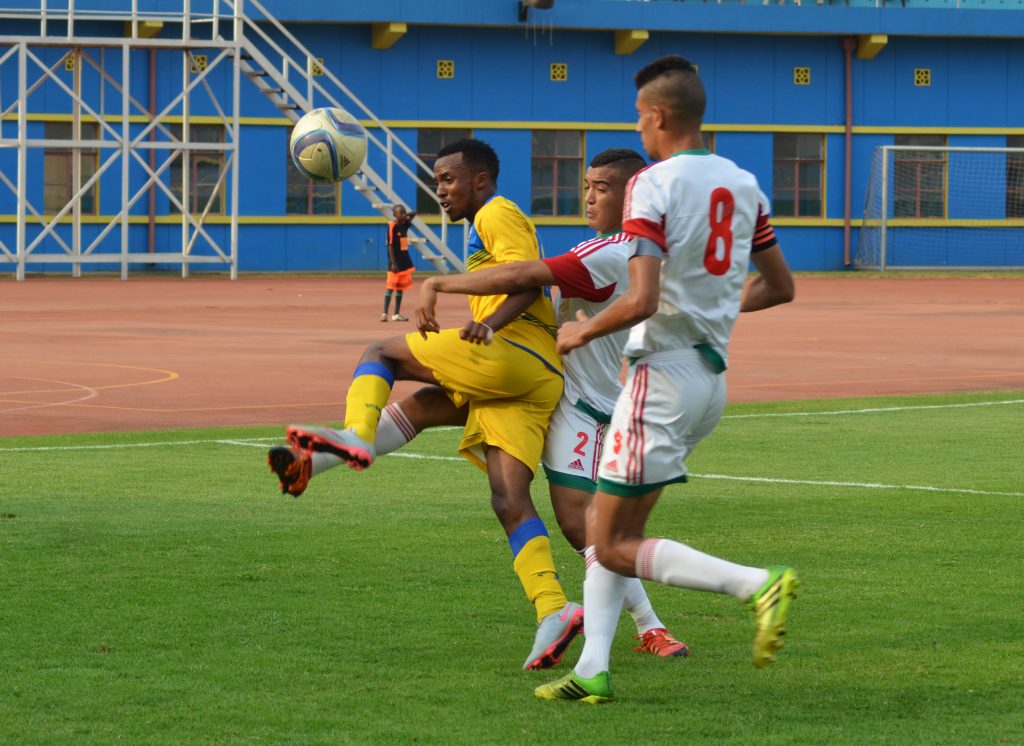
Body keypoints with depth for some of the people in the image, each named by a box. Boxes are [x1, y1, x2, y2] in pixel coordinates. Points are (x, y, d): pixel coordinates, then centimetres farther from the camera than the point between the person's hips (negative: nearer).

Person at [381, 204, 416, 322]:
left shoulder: (405, 224, 8)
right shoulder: (392, 226, -13)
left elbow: (413, 214, 25)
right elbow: (390, 246, -16)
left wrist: (407, 215, 4)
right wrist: (393, 263, -20)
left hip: (405, 260, 7)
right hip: (395, 261, -7)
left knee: (400, 287, 9)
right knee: (391, 287, -7)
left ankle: (397, 314, 14)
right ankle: (385, 313, -5)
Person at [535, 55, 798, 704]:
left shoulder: (652, 186, -14)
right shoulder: (743, 185, 8)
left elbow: (641, 301, -24)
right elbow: (779, 288, 17)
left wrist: (583, 332, -6)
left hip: (663, 375, -8)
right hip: (714, 376, 8)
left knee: (615, 548, -4)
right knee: (603, 524, 16)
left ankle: (759, 583, -18)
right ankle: (593, 670, 9)